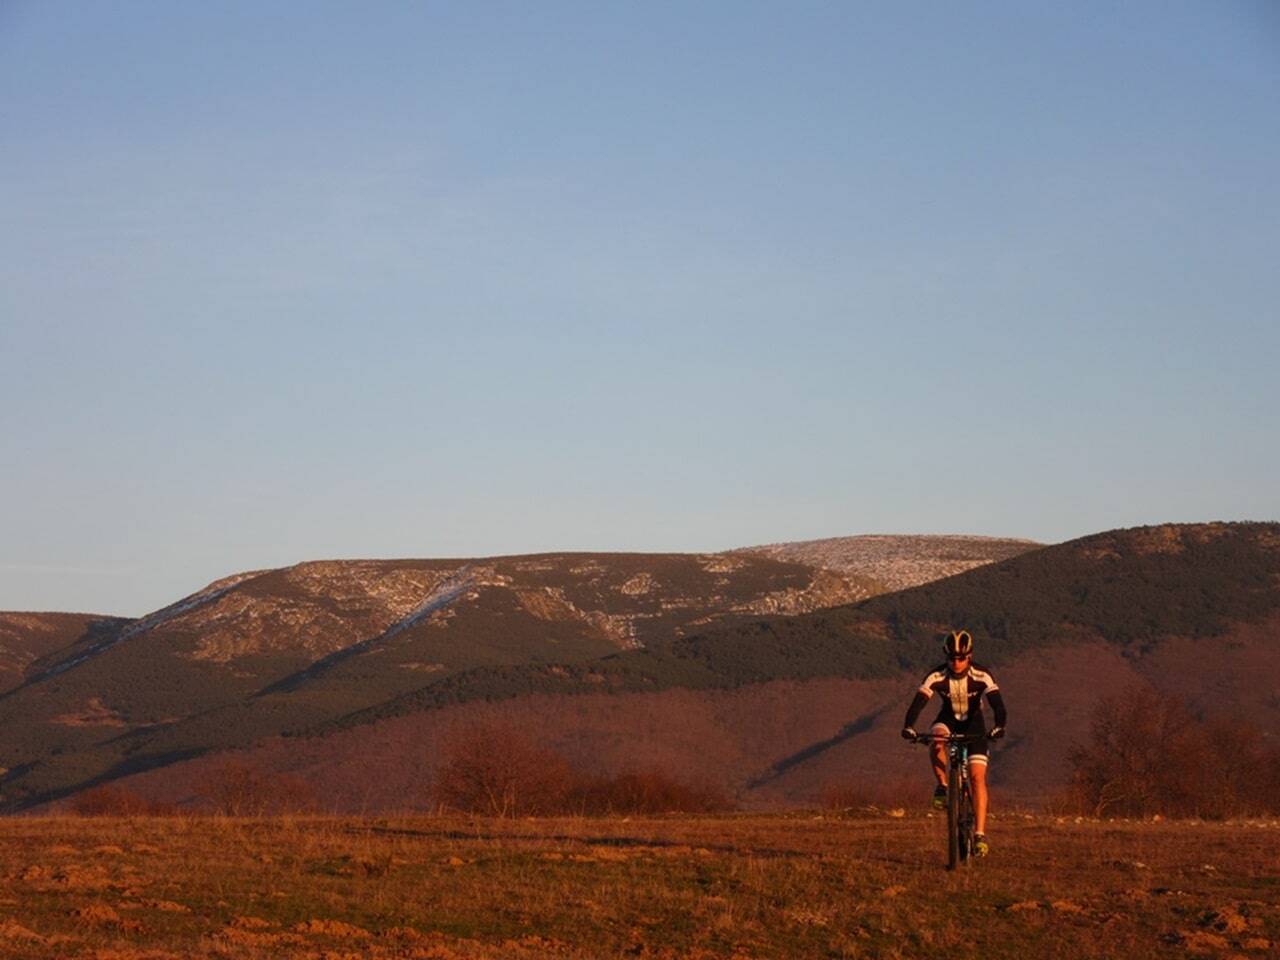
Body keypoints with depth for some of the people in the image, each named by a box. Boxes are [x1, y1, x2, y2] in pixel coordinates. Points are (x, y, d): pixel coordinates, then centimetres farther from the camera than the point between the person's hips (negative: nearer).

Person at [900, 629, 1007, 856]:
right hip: (948, 720, 1)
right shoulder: (937, 676, -24)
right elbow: (918, 702, -32)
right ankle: (942, 786, -16)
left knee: (978, 777, -15)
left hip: (973, 722, -1)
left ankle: (980, 835, -15)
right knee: (936, 739, -37)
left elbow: (997, 703, -35)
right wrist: (908, 726, -50)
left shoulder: (981, 676, -26)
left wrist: (999, 726, -54)